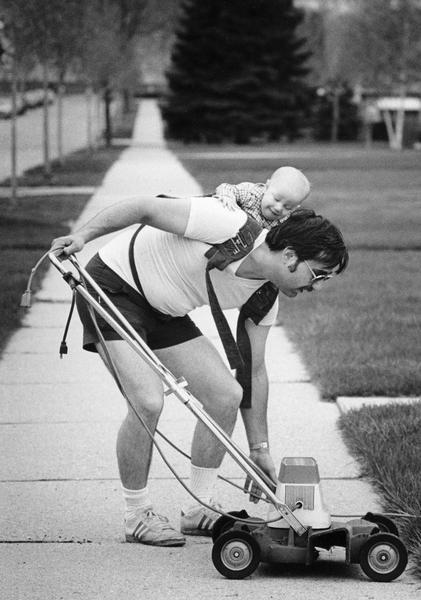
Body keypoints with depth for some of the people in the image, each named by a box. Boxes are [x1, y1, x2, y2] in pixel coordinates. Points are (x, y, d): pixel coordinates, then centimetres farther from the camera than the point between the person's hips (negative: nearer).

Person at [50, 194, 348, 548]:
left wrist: (260, 449, 5)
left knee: (226, 394, -5)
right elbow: (145, 208, -23)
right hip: (114, 284, -8)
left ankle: (200, 509, 9)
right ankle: (138, 515, -4)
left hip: (164, 312, 8)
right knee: (148, 401, -23)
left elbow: (253, 370, 5)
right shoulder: (230, 228, -29)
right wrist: (83, 236, -27)